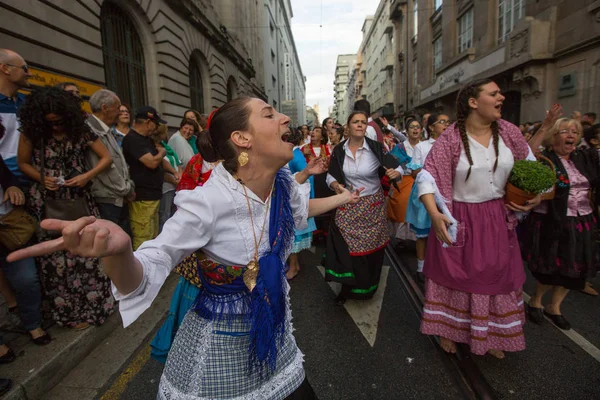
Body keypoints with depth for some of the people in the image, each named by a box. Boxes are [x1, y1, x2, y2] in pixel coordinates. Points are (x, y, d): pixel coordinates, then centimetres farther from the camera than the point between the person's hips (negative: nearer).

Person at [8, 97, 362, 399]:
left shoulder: (284, 183, -9)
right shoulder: (207, 203, -29)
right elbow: (150, 268, -26)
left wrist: (342, 198, 26)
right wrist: (118, 251, -49)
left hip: (275, 327, 6)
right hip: (222, 339, -6)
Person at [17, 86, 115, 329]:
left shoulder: (80, 129, -2)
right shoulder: (31, 132, -2)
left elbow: (106, 157, 0)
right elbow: (23, 163, 7)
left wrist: (87, 176, -14)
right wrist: (42, 178, -12)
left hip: (80, 200, 1)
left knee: (88, 253, 3)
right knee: (57, 259, 5)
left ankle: (91, 305, 23)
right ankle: (71, 311, 22)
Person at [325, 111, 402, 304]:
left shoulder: (376, 148, -10)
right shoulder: (339, 150, -4)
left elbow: (397, 167, -4)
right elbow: (331, 175, 4)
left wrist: (395, 173, -27)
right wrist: (336, 185, -17)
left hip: (373, 205, -1)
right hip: (348, 205, 1)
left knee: (371, 248, 11)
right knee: (347, 247, 0)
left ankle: (367, 288, 35)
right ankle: (347, 287, 19)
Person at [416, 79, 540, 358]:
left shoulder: (508, 132, -1)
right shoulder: (451, 139, -15)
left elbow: (529, 166, 14)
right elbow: (427, 176, -18)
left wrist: (535, 195, 1)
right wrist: (434, 213, -30)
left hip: (498, 220, 5)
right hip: (460, 221, -4)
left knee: (496, 277, 16)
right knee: (455, 275, 11)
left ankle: (490, 335, 39)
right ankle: (448, 330, 34)